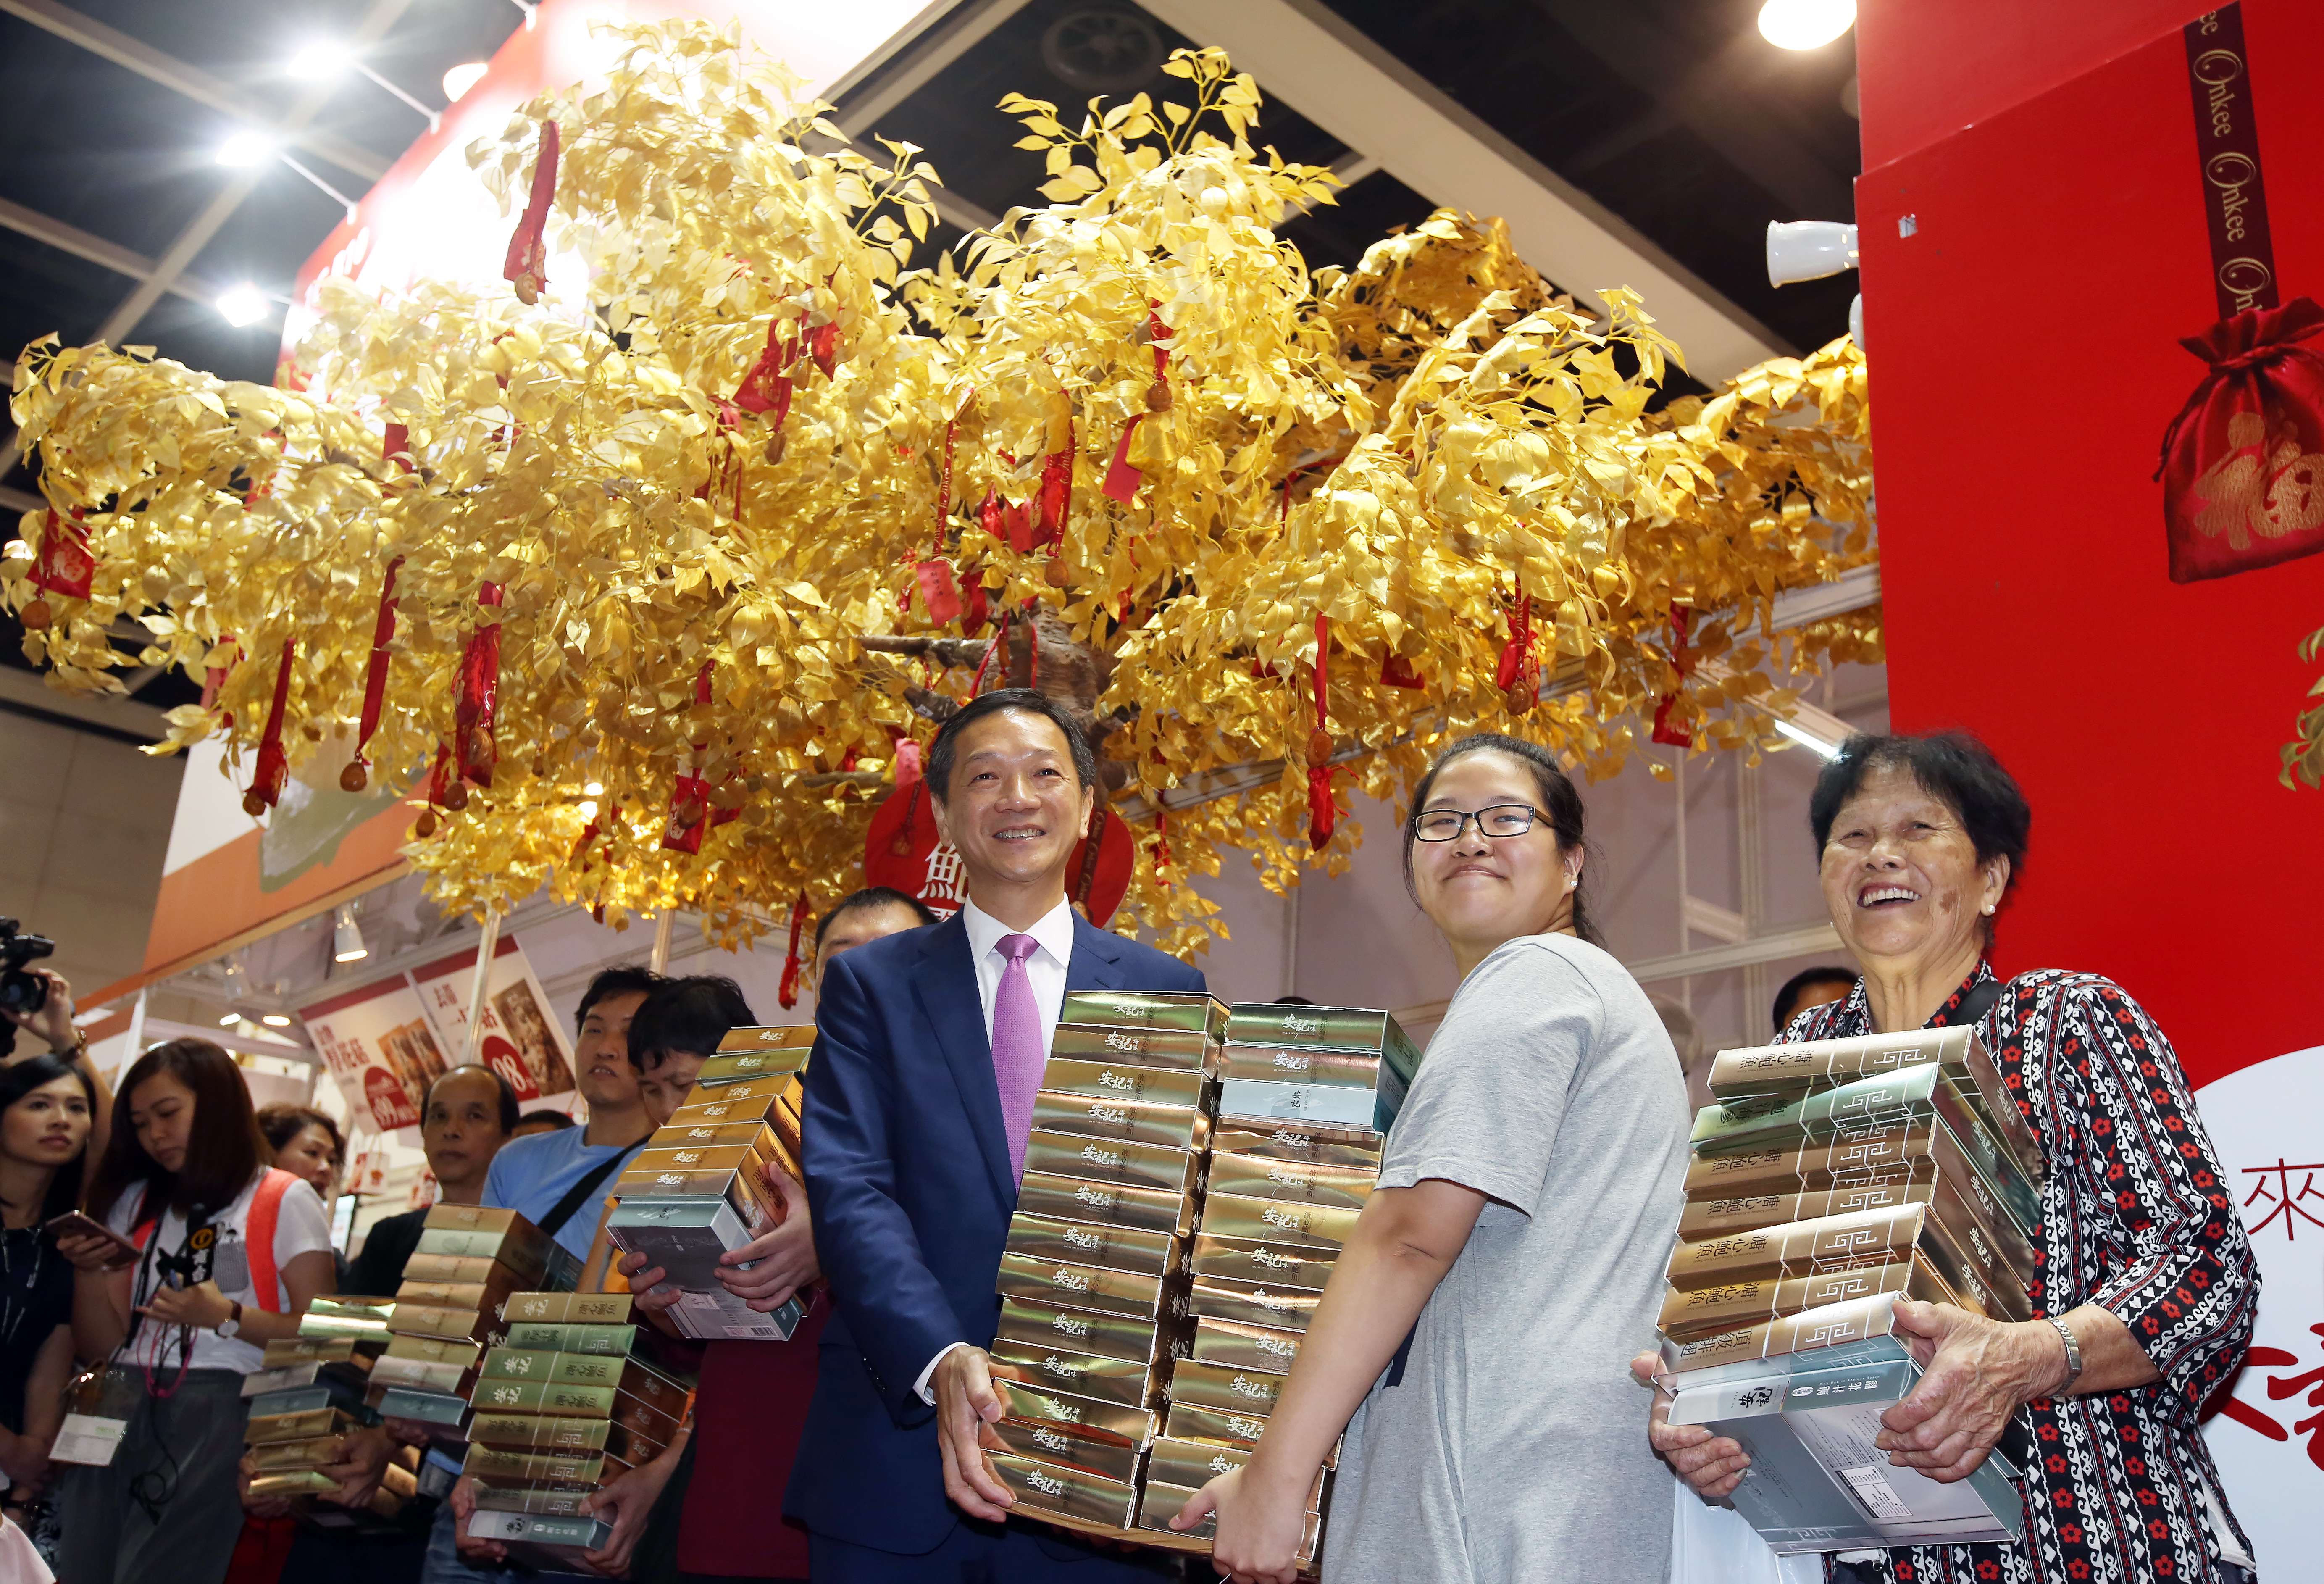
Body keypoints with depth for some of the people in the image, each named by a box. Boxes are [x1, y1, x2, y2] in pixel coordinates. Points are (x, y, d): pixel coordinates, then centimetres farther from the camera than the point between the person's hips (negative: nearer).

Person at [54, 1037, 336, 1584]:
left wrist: (227, 1317, -17)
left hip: (220, 1411, -5)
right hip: (119, 1408, 5)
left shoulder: (286, 1201, 0)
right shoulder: (135, 1202, 19)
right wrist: (89, 1273, -3)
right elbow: (99, 1346, 14)